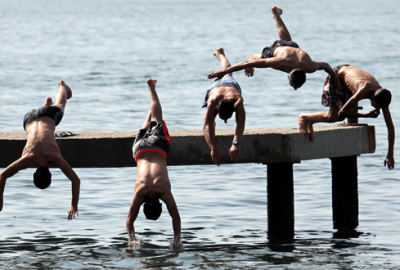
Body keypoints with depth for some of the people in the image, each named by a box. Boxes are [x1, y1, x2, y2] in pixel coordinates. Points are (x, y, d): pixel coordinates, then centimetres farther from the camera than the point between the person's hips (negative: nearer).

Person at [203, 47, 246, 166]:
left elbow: (240, 126, -61)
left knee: (227, 73, 39)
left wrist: (236, 144, -79)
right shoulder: (213, 101, -55)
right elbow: (206, 126, -62)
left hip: (232, 85, 1)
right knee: (211, 123, 20)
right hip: (213, 88, -1)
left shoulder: (238, 101, -56)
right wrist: (213, 148, -79)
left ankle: (220, 54, 72)